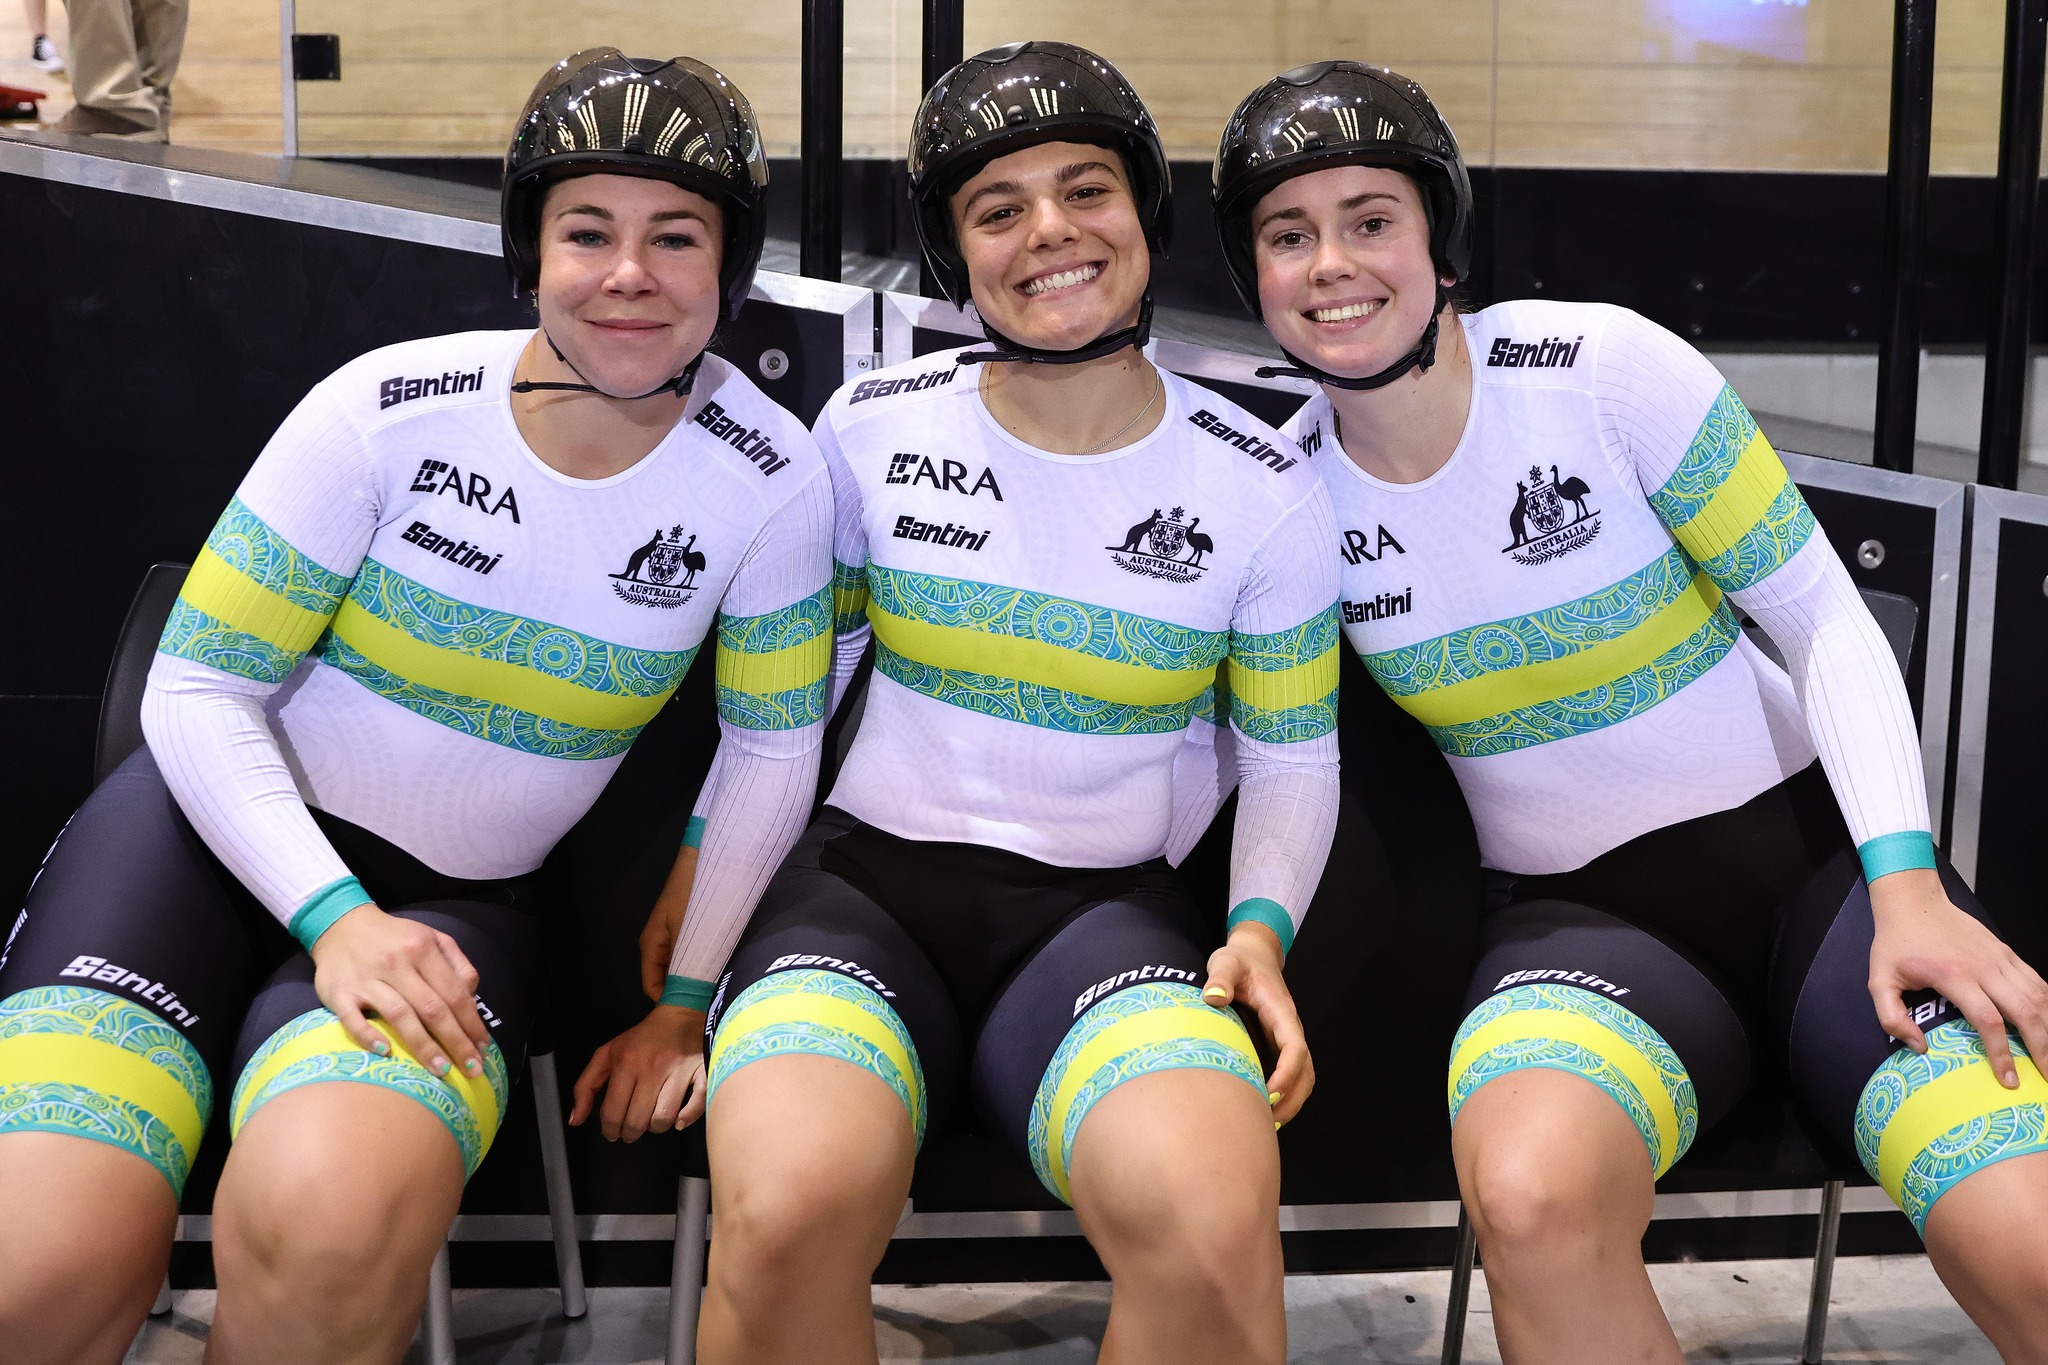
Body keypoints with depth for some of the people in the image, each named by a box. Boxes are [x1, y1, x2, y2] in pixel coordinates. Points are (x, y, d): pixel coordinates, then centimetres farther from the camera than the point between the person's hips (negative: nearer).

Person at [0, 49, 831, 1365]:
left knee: (334, 1226, -34)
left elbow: (772, 751, 4)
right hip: (224, 824, 0)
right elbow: (198, 691, -6)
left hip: (464, 897, 1)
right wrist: (336, 915, -17)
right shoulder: (392, 409, -10)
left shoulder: (768, 479, -8)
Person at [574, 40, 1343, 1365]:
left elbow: (1294, 759, 13)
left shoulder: (1263, 487, 3)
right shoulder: (870, 430, 3)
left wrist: (1259, 931, -6)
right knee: (790, 1208, -34)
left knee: (1214, 1219, -34)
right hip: (865, 881, 0)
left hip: (1103, 911, 0)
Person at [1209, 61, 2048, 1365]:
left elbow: (1825, 622, -5)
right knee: (1532, 1197, -36)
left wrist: (1909, 884, -16)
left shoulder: (1606, 366, -9)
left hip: (1808, 847, -1)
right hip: (1581, 913, 1)